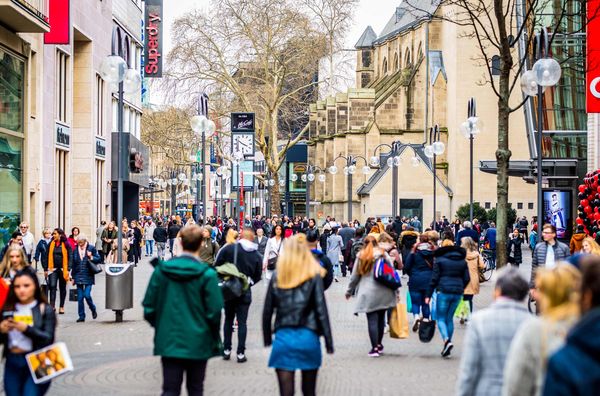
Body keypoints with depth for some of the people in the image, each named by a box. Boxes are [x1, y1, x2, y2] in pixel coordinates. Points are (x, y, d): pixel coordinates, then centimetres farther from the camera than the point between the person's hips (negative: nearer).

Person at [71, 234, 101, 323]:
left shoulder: (91, 248, -1)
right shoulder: (75, 250, 10)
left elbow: (98, 259, 1)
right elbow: (73, 264, 14)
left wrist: (91, 257, -18)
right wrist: (73, 277, 13)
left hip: (88, 276, -3)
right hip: (78, 277, 4)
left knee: (87, 295, -12)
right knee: (80, 297, 3)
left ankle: (93, 309, 15)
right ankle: (81, 316, 9)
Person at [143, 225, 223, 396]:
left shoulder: (161, 270, -4)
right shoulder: (207, 274, -12)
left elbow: (149, 306, 0)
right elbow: (214, 311, -11)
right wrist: (215, 338, 6)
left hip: (168, 341, 2)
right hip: (198, 342, -1)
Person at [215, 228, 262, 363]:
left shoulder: (229, 248, -8)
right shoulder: (257, 255, -2)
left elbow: (217, 266, -8)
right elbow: (258, 277, 3)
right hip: (245, 292, 0)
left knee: (228, 320, 14)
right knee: (242, 322, 5)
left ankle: (226, 350, 16)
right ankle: (241, 353, 4)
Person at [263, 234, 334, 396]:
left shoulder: (277, 276, 3)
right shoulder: (314, 276, -2)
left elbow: (267, 311, 4)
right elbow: (321, 310, -7)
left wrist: (267, 338, 14)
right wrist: (329, 342, -2)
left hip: (283, 338, 1)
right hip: (308, 338, -1)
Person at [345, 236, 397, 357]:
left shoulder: (361, 256, 2)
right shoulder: (383, 254, 4)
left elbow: (355, 276, 6)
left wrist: (349, 291, 18)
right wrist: (396, 290, 9)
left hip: (369, 293, -2)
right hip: (384, 292, 2)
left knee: (372, 320, -2)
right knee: (381, 318, 14)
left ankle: (375, 348, -5)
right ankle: (379, 345, 23)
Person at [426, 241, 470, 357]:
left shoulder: (439, 261, -2)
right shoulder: (462, 262, 11)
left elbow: (434, 279, -5)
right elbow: (467, 279, 10)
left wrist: (428, 295, -2)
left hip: (443, 292, -5)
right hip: (457, 292, 5)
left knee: (441, 318, 3)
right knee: (450, 318, 14)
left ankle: (447, 340, -23)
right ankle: (447, 348, 14)